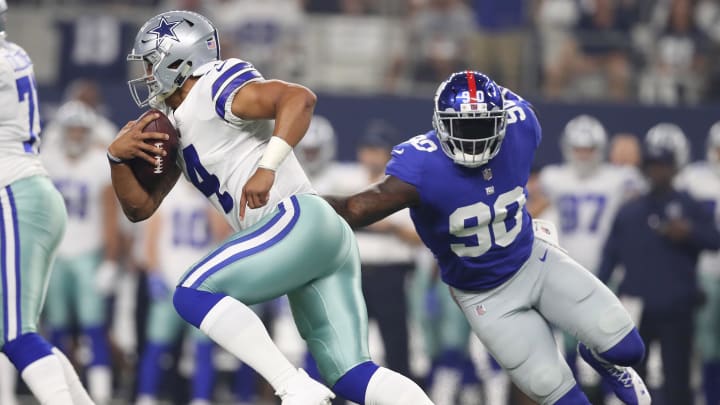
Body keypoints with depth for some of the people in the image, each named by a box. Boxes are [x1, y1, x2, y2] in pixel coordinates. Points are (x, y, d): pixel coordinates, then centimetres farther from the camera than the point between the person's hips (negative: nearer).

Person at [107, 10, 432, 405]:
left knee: (193, 294, -13)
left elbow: (299, 97, -20)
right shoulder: (175, 127, 24)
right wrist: (118, 155, 9)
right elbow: (139, 207, 26)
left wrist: (267, 168, -27)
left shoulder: (215, 88, -4)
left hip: (299, 221, -10)